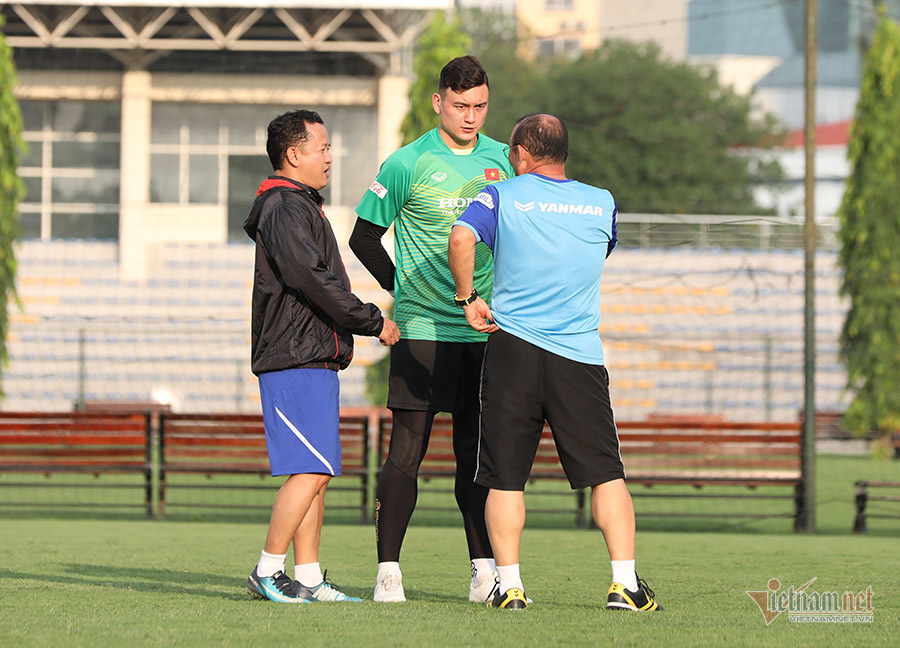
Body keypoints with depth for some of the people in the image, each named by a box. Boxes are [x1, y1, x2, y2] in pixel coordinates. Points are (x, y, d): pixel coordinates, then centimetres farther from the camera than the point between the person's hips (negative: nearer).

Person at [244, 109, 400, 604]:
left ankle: (308, 579, 8)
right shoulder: (286, 210, -12)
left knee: (316, 471, 8)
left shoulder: (301, 207, 22)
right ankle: (268, 570, -10)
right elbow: (316, 282, -19)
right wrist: (373, 322, -12)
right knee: (309, 470, -14)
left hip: (313, 360, 11)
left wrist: (363, 322, 18)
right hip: (296, 359, -11)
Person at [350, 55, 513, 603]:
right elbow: (364, 238, 5)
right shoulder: (408, 164, -3)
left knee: (477, 454, 6)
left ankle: (484, 568, 10)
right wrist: (403, 292, 3)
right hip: (422, 330, -4)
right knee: (407, 450, -6)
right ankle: (388, 569, -4)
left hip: (485, 332, 4)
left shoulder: (503, 162, 8)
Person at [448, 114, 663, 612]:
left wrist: (467, 299, -4)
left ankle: (510, 585, 1)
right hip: (580, 356, 1)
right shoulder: (602, 205, 11)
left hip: (512, 346, -1)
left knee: (505, 477, 6)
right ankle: (625, 584, -4)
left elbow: (461, 238, -16)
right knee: (607, 473, 3)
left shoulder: (501, 196, 2)